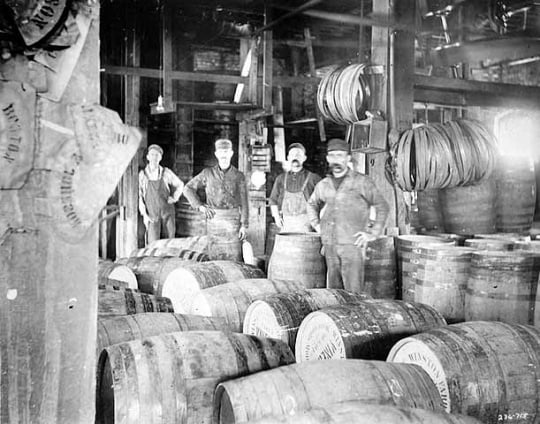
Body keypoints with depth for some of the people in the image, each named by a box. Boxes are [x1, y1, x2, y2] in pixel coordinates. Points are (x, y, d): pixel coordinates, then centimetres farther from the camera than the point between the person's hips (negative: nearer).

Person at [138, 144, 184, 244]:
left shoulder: (166, 172, 1)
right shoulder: (142, 174, -2)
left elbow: (180, 184, 18)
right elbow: (139, 196, 2)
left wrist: (174, 198, 6)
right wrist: (144, 214, -3)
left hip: (167, 211, 2)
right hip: (152, 214, -1)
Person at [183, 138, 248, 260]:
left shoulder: (239, 176, 3)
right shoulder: (208, 173, 5)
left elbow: (244, 202, 2)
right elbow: (188, 189, 9)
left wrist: (244, 225, -5)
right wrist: (200, 206, -4)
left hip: (232, 219, -1)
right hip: (214, 219, 1)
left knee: (234, 256, -3)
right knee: (215, 256, 2)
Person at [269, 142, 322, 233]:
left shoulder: (313, 178, 5)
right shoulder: (281, 178, 15)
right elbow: (273, 200, 21)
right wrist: (276, 216, 9)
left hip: (305, 225, -3)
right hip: (286, 224, 3)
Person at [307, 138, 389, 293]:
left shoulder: (361, 181, -2)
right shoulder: (323, 185, 12)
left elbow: (382, 206, 1)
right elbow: (312, 204, 31)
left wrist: (373, 233, -4)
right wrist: (317, 225, 18)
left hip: (353, 244, -5)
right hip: (330, 245, 5)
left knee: (353, 290, -9)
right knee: (333, 288, 9)